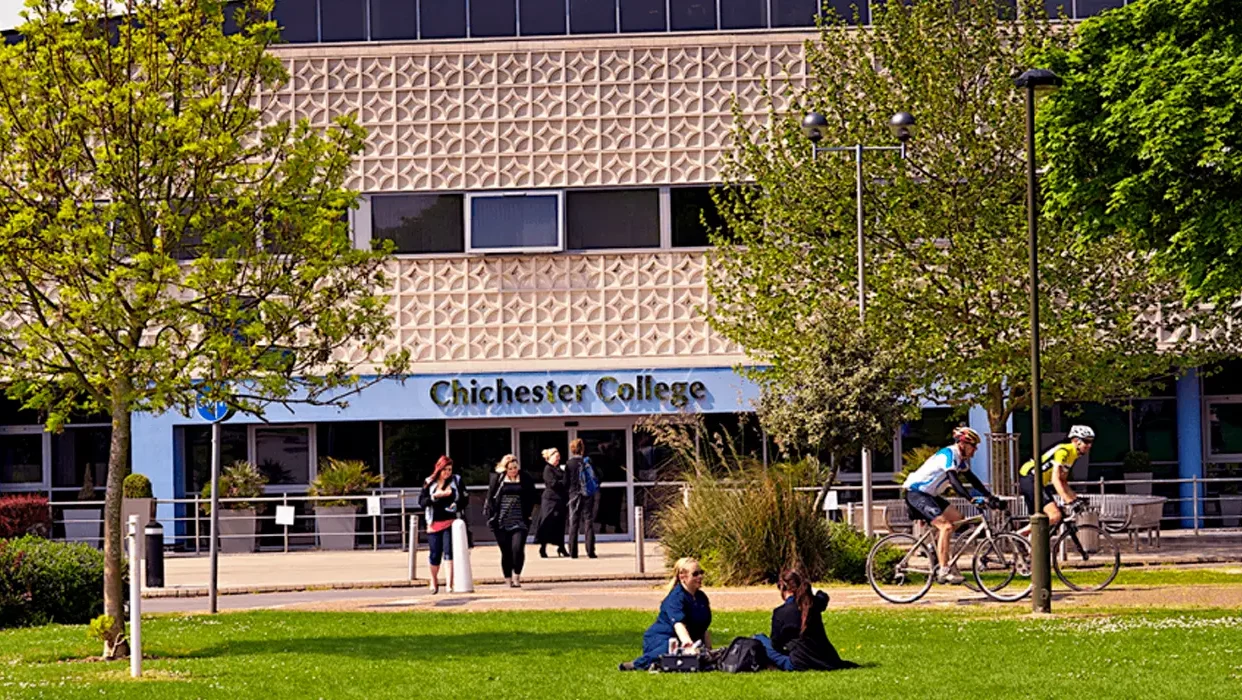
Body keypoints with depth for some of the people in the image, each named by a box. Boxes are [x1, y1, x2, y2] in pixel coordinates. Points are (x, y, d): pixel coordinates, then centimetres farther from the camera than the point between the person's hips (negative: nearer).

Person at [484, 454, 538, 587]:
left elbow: (531, 498, 8)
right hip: (501, 522, 1)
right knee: (506, 552, 4)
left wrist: (527, 515, -2)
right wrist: (490, 516, -2)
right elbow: (490, 498, 5)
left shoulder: (525, 480, 3)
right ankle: (508, 579, 14)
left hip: (519, 521, -1)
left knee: (518, 548, -16)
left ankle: (517, 576, -1)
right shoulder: (497, 479, 3)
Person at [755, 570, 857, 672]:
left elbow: (776, 643, -5)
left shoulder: (780, 613, -15)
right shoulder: (814, 603, 0)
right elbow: (824, 597, 28)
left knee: (759, 640, 8)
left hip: (798, 664, -5)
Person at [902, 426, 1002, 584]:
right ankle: (943, 570, -20)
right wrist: (973, 499, -38)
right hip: (916, 492, -10)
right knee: (946, 526, -20)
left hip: (929, 494, 10)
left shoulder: (962, 459, 11)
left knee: (956, 517, 5)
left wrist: (991, 497, 5)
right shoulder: (949, 455, -20)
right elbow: (954, 481, -30)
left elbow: (972, 479, 14)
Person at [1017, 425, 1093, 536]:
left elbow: (1062, 481, 19)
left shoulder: (1073, 455, 14)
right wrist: (1067, 500, -32)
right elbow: (1055, 479, -25)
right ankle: (1020, 534, -17)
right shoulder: (1063, 451, -16)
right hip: (1030, 479, -11)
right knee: (1055, 515, -21)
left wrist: (1075, 498, 9)